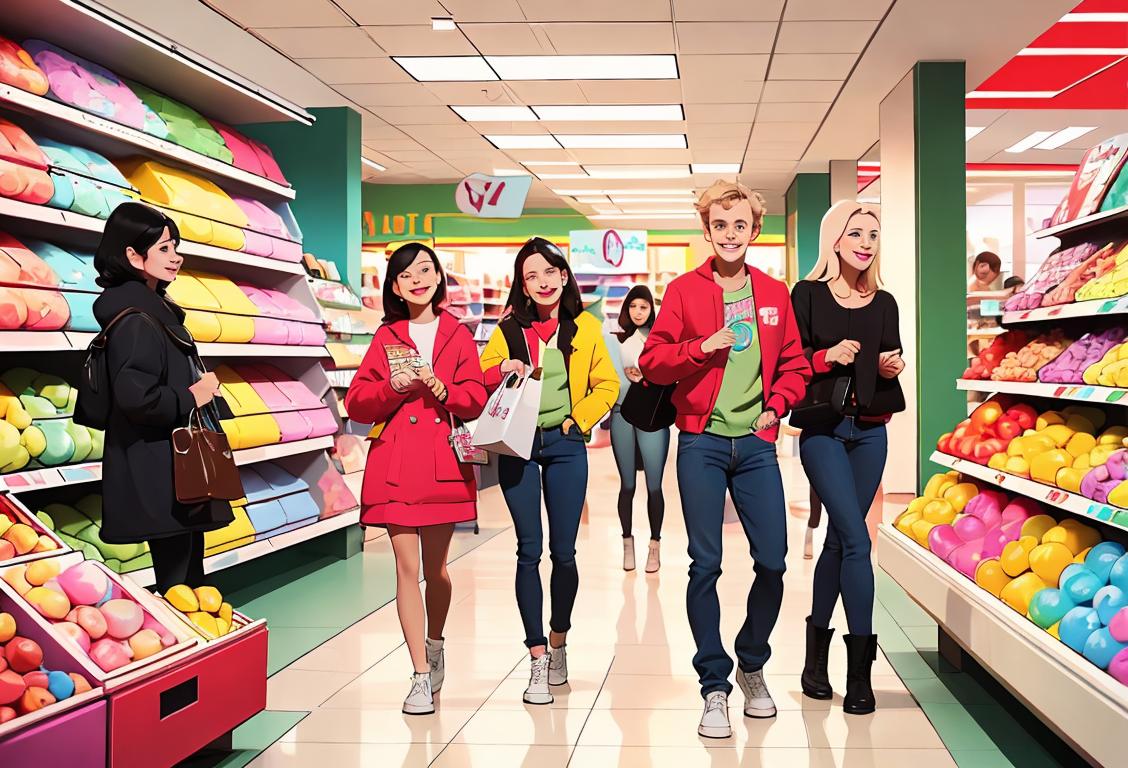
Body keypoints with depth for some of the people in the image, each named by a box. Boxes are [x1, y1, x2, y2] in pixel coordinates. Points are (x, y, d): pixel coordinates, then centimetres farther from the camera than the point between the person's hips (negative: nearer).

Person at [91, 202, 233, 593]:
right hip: (158, 476, -10)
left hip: (177, 467, 10)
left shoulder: (155, 311, 14)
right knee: (178, 583, -5)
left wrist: (200, 386, 8)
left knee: (189, 574, 17)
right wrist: (191, 397, -16)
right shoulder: (135, 320, -17)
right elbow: (135, 397, -29)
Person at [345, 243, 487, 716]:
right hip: (395, 463, 0)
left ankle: (435, 647, 34)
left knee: (436, 566, 8)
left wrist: (440, 388, -15)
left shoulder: (457, 335, 8)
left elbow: (475, 399, 3)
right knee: (407, 566, -4)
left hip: (443, 463, 0)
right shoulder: (385, 337, 9)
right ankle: (421, 675, 1)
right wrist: (395, 386, -12)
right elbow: (357, 405, 5)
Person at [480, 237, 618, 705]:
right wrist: (502, 369, -14)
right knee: (529, 551, -2)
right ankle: (537, 661, 5)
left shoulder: (585, 328, 5)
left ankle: (558, 643, 26)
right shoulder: (508, 329, 5)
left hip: (565, 445, 0)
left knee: (564, 553, 3)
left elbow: (607, 385, 7)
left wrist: (579, 419, -5)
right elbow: (479, 380, 5)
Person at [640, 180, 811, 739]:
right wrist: (703, 346, -14)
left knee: (773, 561, 2)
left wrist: (776, 405, -2)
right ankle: (714, 686, 12)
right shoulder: (684, 291, 3)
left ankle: (752, 664, 27)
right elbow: (651, 362, -1)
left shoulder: (774, 294, 10)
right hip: (702, 442, -2)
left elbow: (794, 364, 14)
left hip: (755, 443, 2)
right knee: (705, 564, 0)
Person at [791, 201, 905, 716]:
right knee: (857, 540, -13)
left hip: (870, 432, 5)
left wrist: (891, 368, -4)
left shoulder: (884, 303, 11)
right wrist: (827, 357, -20)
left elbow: (891, 369, 18)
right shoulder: (808, 295, -3)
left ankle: (817, 651, 22)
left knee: (839, 540, 9)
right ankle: (859, 668, -6)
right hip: (824, 429, -5)